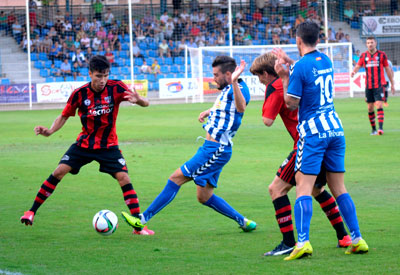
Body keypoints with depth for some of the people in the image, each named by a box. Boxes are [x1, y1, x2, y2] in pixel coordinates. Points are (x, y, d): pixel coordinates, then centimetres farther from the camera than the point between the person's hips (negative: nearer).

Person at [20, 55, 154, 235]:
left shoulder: (115, 88, -14)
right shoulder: (80, 94, -10)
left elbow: (145, 104, -18)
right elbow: (64, 116, 3)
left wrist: (138, 100, -42)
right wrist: (49, 131, -14)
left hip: (108, 145, -1)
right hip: (84, 143, 1)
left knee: (123, 178, -17)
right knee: (59, 172, -12)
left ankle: (138, 225, -11)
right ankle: (31, 212, -1)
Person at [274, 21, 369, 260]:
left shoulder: (300, 67, -11)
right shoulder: (326, 61, 11)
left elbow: (291, 103, -7)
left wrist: (285, 77, 1)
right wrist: (290, 63, 29)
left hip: (313, 133, -7)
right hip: (336, 129, 7)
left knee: (304, 188, -9)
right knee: (339, 188, 11)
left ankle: (303, 241, -22)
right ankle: (357, 239, 8)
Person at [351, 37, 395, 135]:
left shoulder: (382, 54, 2)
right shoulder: (363, 55, 8)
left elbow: (387, 69, 8)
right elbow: (358, 66, 4)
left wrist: (392, 84, 10)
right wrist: (354, 71, -21)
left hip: (379, 85, -3)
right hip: (368, 86, 3)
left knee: (379, 105, -15)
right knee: (370, 108, 5)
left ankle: (381, 128, -21)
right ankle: (373, 129, 17)